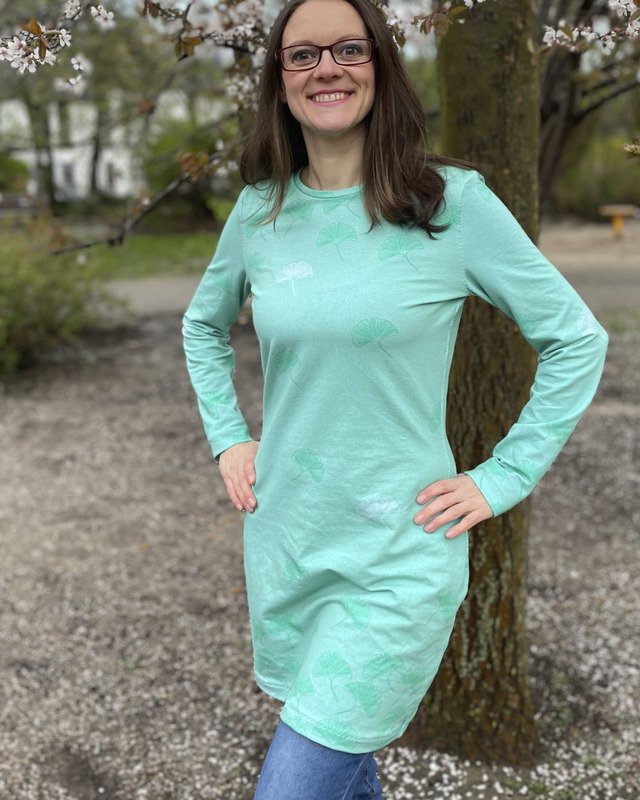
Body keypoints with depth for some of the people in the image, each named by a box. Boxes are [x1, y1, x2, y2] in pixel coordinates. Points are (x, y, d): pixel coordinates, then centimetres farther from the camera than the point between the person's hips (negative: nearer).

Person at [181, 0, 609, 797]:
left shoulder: (451, 200, -11)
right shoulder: (260, 209, 1)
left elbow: (577, 339, -5)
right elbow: (204, 324, 20)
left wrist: (499, 481, -8)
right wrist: (227, 438, 9)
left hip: (398, 559, -4)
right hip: (282, 543, 5)